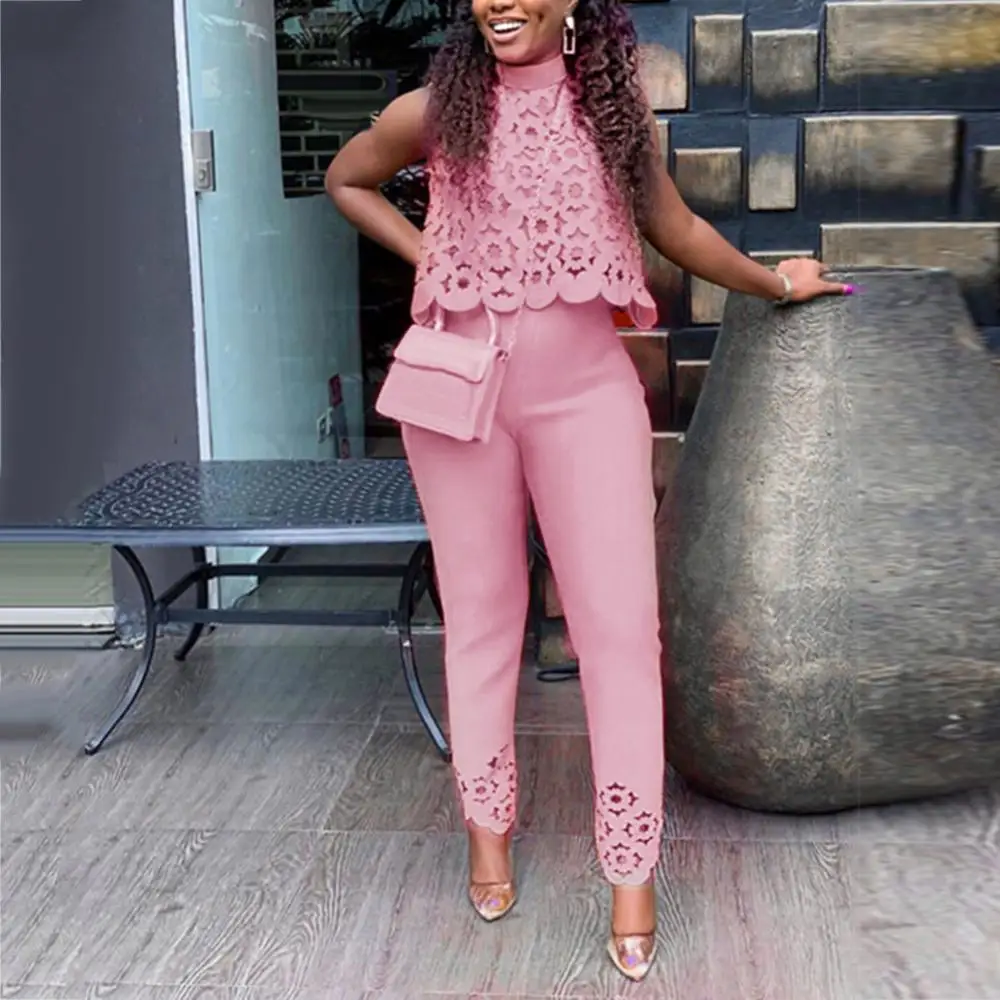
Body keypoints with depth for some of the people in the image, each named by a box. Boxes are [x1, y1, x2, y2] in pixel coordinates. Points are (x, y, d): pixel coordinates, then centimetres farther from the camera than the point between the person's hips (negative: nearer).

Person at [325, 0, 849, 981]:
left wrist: (773, 283, 29)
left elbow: (674, 226, 19)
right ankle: (488, 827, 28)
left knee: (619, 622, -3)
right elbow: (345, 180, 19)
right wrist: (424, 253, 5)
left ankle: (632, 873, 9)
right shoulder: (434, 110, 1)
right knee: (481, 616, 9)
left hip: (587, 389, 1)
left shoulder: (613, 103, 6)